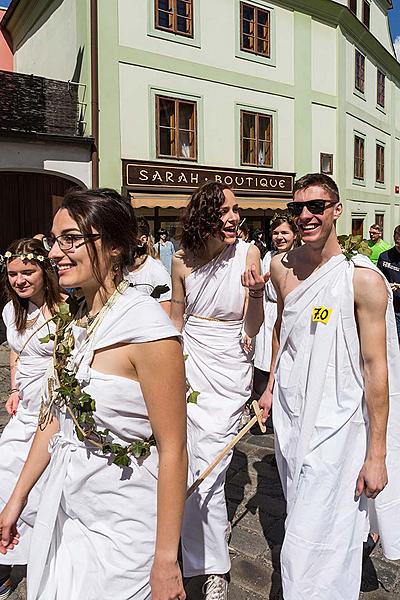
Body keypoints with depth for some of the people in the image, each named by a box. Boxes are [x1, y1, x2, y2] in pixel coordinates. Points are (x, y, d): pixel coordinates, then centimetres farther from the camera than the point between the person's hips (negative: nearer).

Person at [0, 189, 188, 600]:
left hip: (121, 522, -7)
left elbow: (173, 450, -21)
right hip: (62, 507, 7)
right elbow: (55, 416, 9)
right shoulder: (74, 321, 1)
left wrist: (165, 561, -17)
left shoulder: (146, 326, -24)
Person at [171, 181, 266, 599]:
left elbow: (252, 329, -7)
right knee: (193, 464, 8)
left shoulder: (247, 254, -8)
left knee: (207, 469, -2)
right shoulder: (183, 260, -1)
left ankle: (210, 566, 20)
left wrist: (257, 292, -25)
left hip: (230, 369, -3)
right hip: (190, 365, 3)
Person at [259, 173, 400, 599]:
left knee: (310, 551, -2)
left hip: (336, 424, -6)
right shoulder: (281, 267, 3)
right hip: (289, 415, 6)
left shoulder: (363, 279, -16)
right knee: (303, 522, 25)